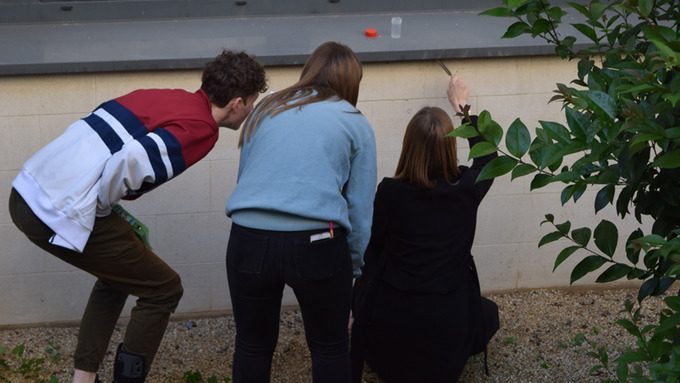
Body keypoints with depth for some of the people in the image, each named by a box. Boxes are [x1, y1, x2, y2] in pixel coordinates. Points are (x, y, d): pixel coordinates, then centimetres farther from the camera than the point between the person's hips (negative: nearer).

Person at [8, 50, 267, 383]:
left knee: (119, 273, 29)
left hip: (28, 193, 8)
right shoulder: (202, 129, -7)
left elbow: (89, 137, 15)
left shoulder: (163, 96, 17)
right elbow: (130, 161, -22)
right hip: (62, 216, -8)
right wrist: (102, 205, -4)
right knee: (163, 290, 10)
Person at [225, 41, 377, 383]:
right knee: (330, 347, 17)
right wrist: (354, 266, 22)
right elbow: (360, 209, 11)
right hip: (316, 243, -3)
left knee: (252, 345, 20)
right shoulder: (355, 124, 12)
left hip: (248, 239, 3)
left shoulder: (266, 110, 21)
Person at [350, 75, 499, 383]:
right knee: (489, 312, 33)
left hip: (388, 323, -1)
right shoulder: (466, 189, -8)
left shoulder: (390, 192, -12)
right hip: (446, 326, 1)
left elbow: (373, 250, 1)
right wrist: (463, 106, 26)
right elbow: (488, 155, 14)